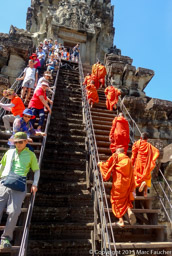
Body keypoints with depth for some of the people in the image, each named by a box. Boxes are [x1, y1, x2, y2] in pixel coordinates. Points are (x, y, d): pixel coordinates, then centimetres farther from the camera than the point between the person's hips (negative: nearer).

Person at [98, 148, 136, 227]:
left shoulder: (115, 156, 1)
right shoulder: (129, 160, 15)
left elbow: (107, 165, -1)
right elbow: (132, 175, 15)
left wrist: (100, 164, 18)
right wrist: (132, 187, 19)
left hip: (118, 182, -5)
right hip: (127, 183, 5)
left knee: (117, 200, 7)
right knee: (126, 199, 20)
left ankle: (121, 221, 7)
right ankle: (129, 211, -6)